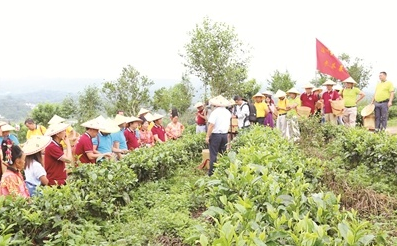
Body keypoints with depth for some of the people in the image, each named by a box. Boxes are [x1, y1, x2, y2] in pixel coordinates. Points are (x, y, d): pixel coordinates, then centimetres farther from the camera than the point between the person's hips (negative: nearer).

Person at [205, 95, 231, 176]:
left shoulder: (215, 112, -12)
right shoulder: (228, 112, 7)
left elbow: (211, 125, -16)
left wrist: (207, 136, -12)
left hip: (215, 135, -6)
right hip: (225, 135, 6)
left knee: (213, 154, 0)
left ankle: (211, 172, 2)